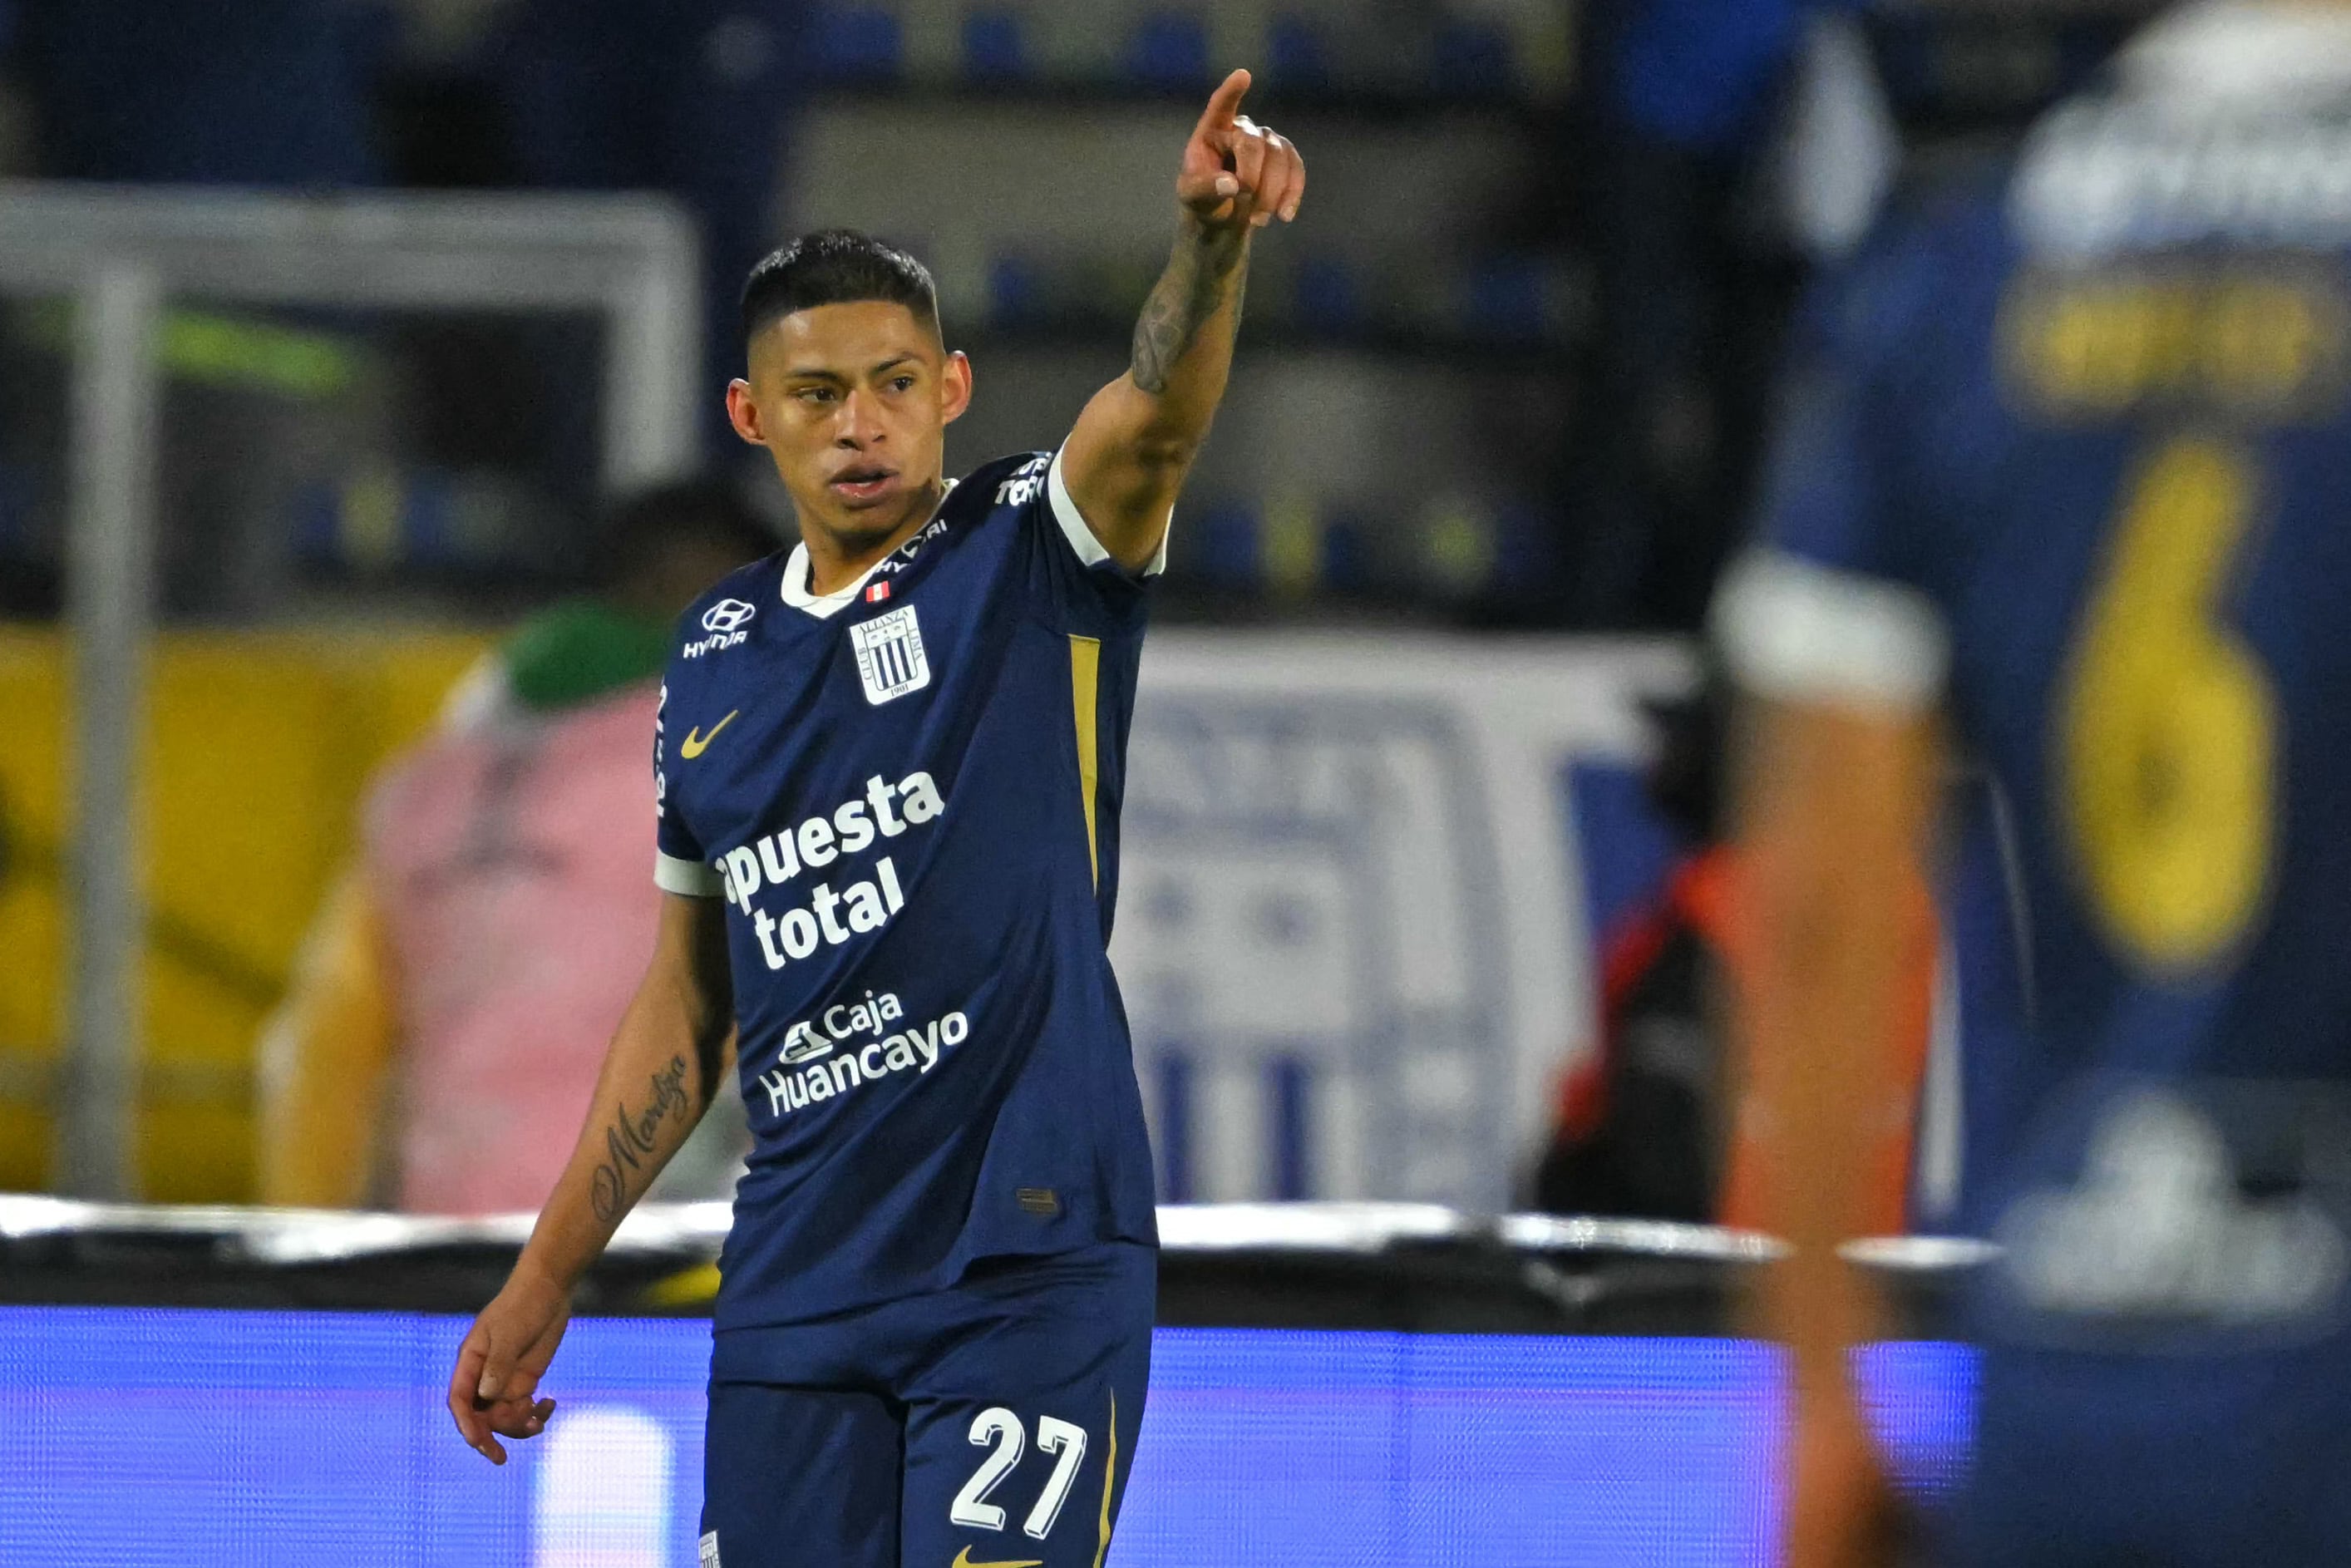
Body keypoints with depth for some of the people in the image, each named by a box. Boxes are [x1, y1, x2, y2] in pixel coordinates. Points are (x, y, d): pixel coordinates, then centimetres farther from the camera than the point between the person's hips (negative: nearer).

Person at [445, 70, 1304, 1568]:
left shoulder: (1032, 557, -1)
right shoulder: (715, 658, 13)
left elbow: (1156, 418, -23)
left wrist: (1212, 236, -44)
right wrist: (547, 1279, 19)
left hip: (1030, 1262, -5)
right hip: (797, 1279, 5)